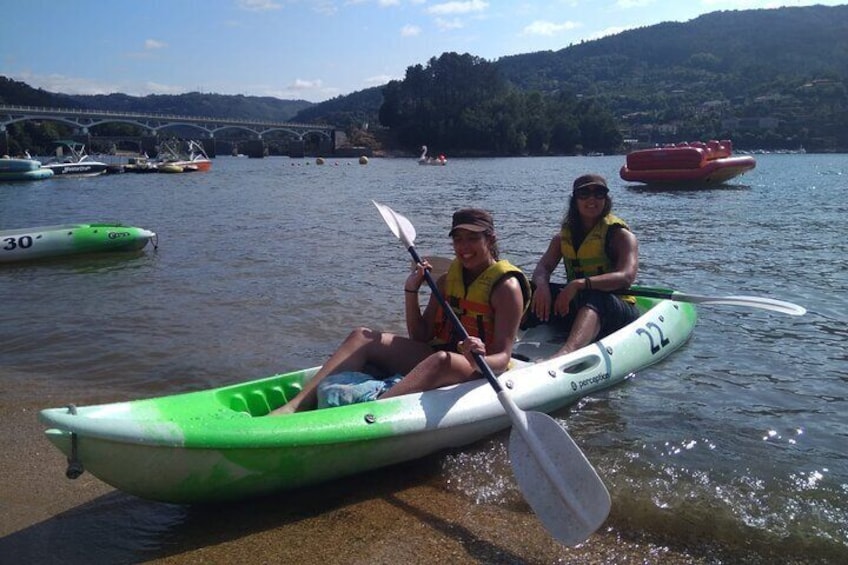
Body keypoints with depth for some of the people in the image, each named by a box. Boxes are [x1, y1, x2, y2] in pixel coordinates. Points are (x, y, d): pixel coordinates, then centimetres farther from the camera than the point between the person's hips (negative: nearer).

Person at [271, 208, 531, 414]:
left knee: (440, 360, -41)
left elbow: (503, 358, -15)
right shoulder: (448, 279, 12)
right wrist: (411, 291, -4)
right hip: (438, 355, 7)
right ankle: (297, 405, -25)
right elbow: (421, 337, 9)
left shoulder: (506, 286, -7)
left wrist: (479, 362, -38)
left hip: (479, 371, -6)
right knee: (362, 337, -9)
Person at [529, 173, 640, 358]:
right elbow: (542, 268, -1)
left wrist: (580, 284, -36)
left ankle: (564, 354, -68)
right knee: (531, 290, -15)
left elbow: (626, 277, -21)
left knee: (594, 299, -40)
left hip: (617, 311, -5)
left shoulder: (621, 235, -4)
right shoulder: (564, 237, 12)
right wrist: (542, 285, -27)